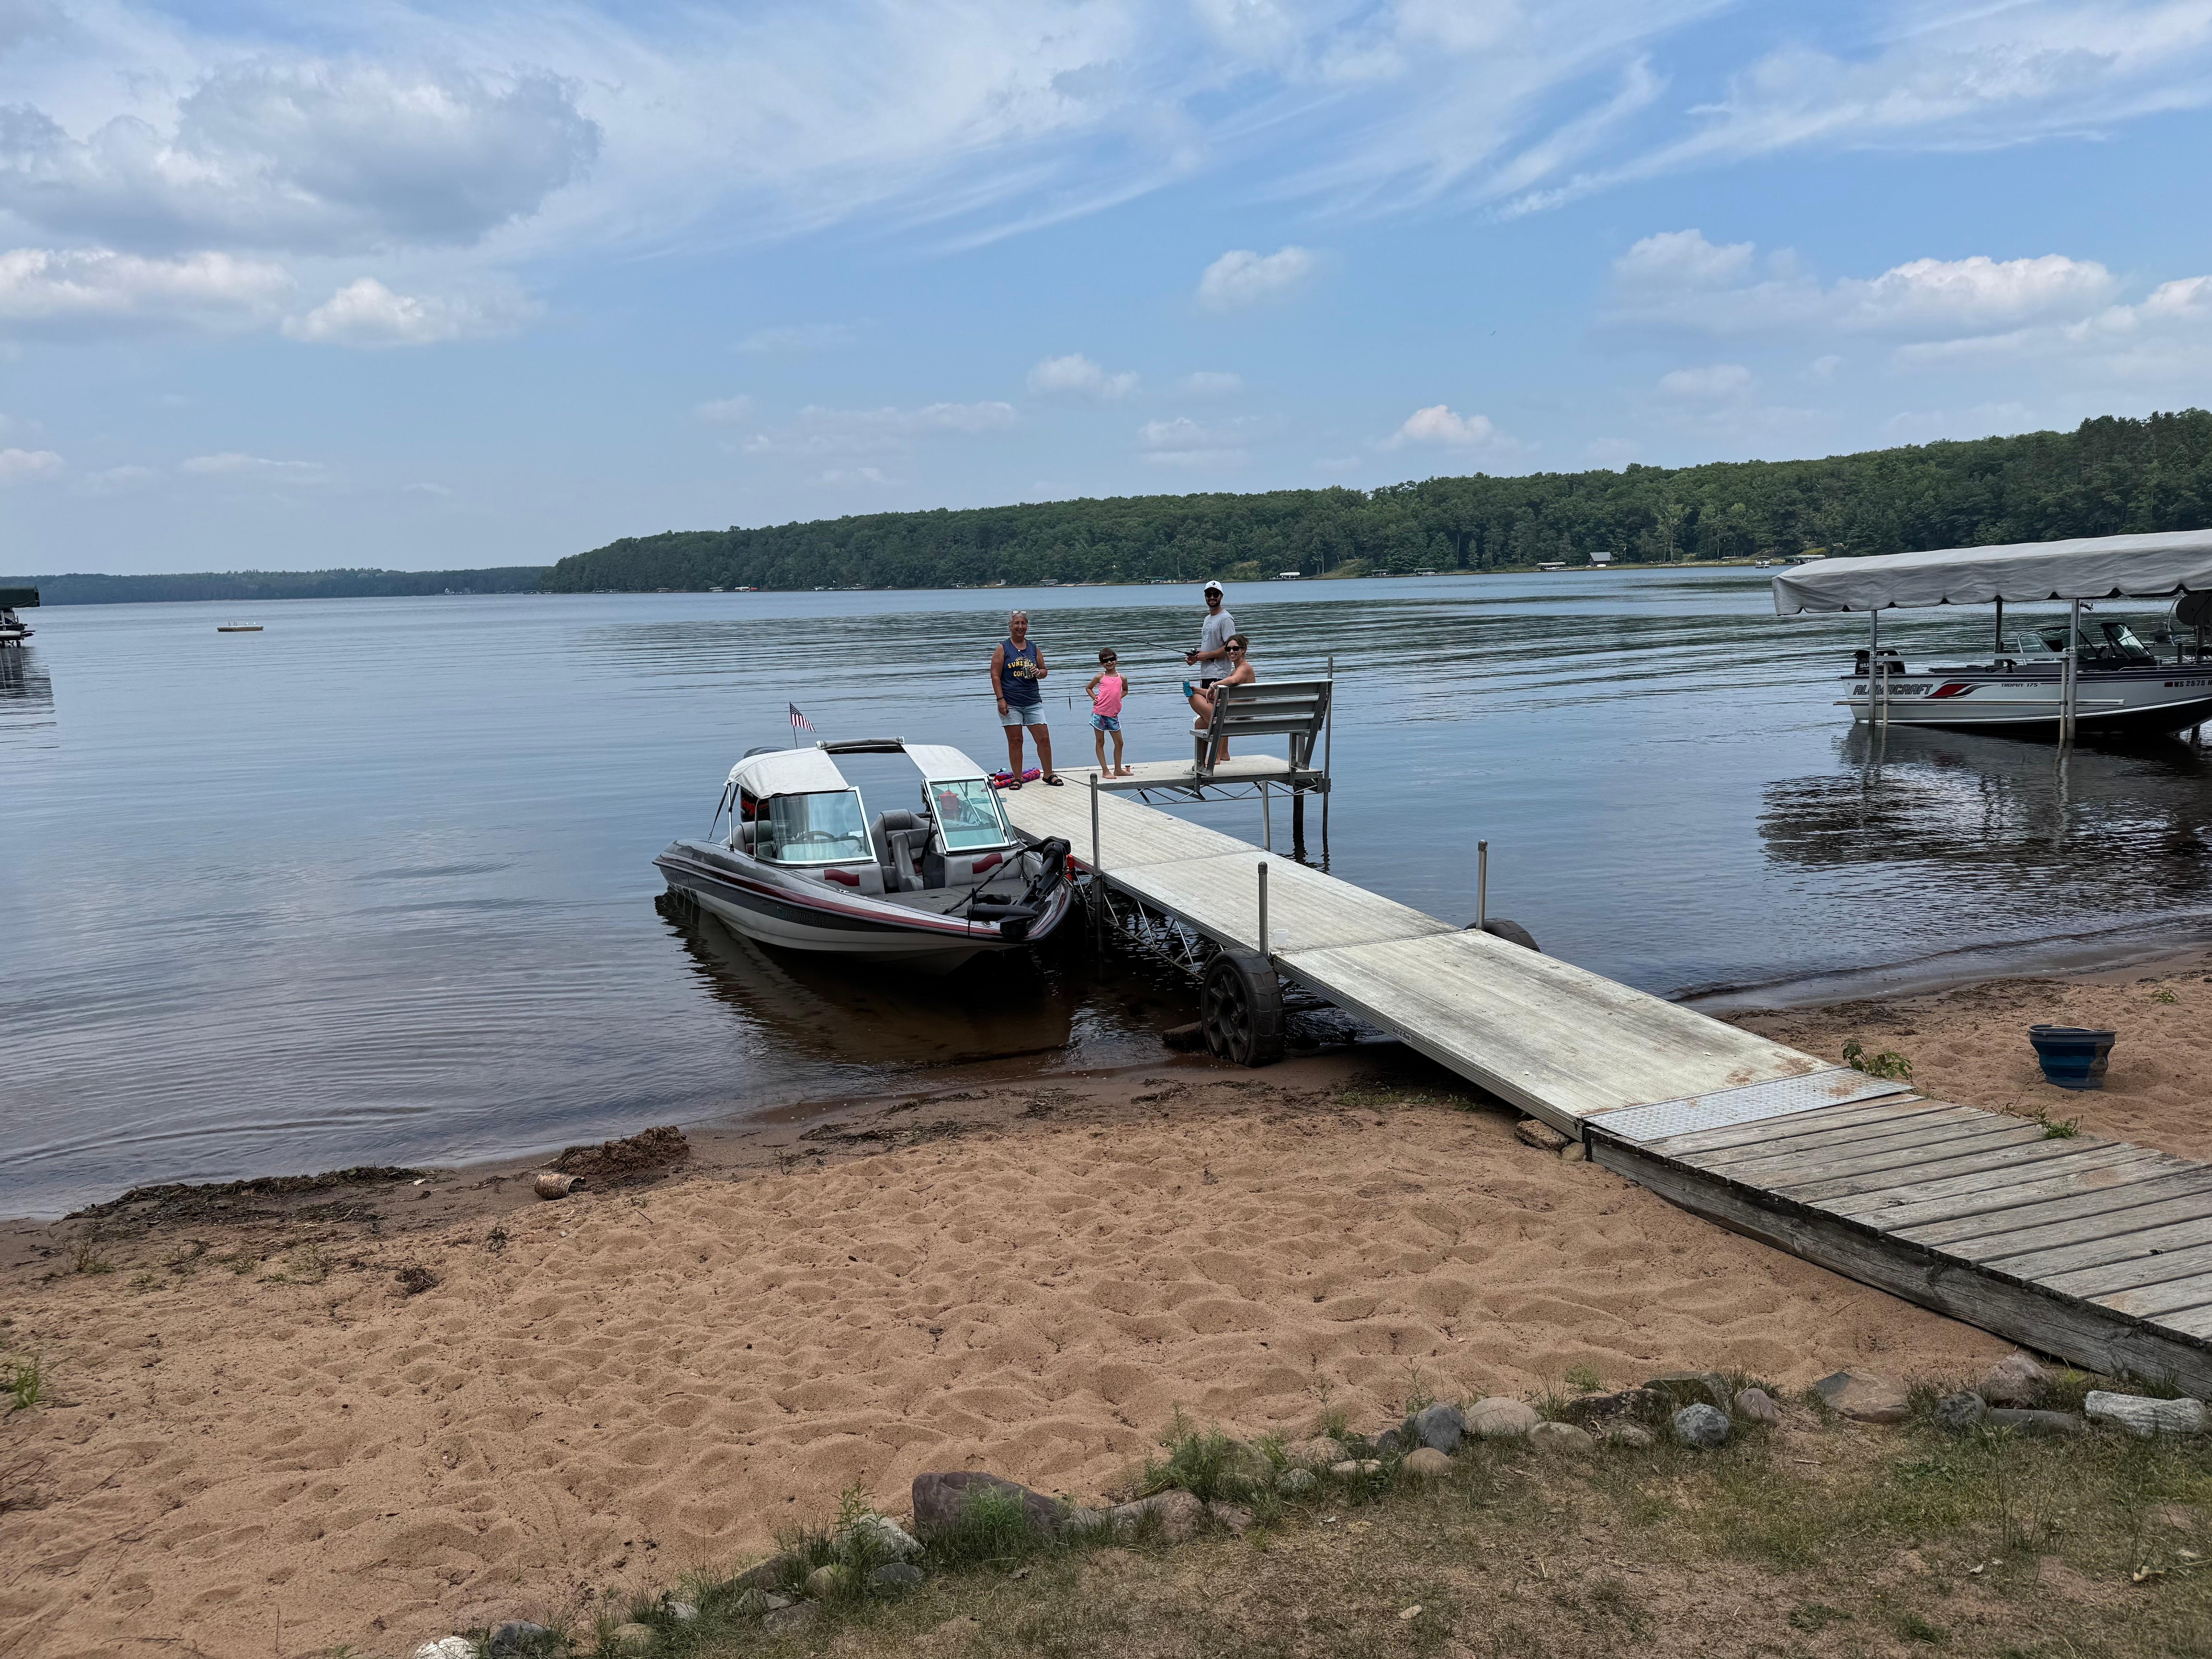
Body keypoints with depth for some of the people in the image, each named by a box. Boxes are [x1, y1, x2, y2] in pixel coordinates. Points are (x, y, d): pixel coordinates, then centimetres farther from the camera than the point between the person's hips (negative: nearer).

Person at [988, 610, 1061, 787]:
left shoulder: (1034, 648, 11)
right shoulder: (1003, 648, 0)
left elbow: (1044, 671, 19)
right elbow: (995, 675, -4)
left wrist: (1038, 672, -6)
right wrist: (1001, 699, -12)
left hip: (1033, 702, 3)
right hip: (1011, 704, -3)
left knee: (1044, 739, 1)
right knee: (1015, 741, 1)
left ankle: (1049, 774, 14)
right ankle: (1017, 778, 9)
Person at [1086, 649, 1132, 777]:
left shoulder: (1122, 678, 3)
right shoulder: (1100, 677, -4)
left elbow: (1125, 690, 24)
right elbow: (1088, 688, 12)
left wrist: (1119, 697, 5)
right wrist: (1095, 698, -4)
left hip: (1113, 715, 3)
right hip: (1099, 714, -3)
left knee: (1119, 742, 8)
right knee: (1100, 742, 3)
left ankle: (1118, 770, 22)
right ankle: (1105, 771, 8)